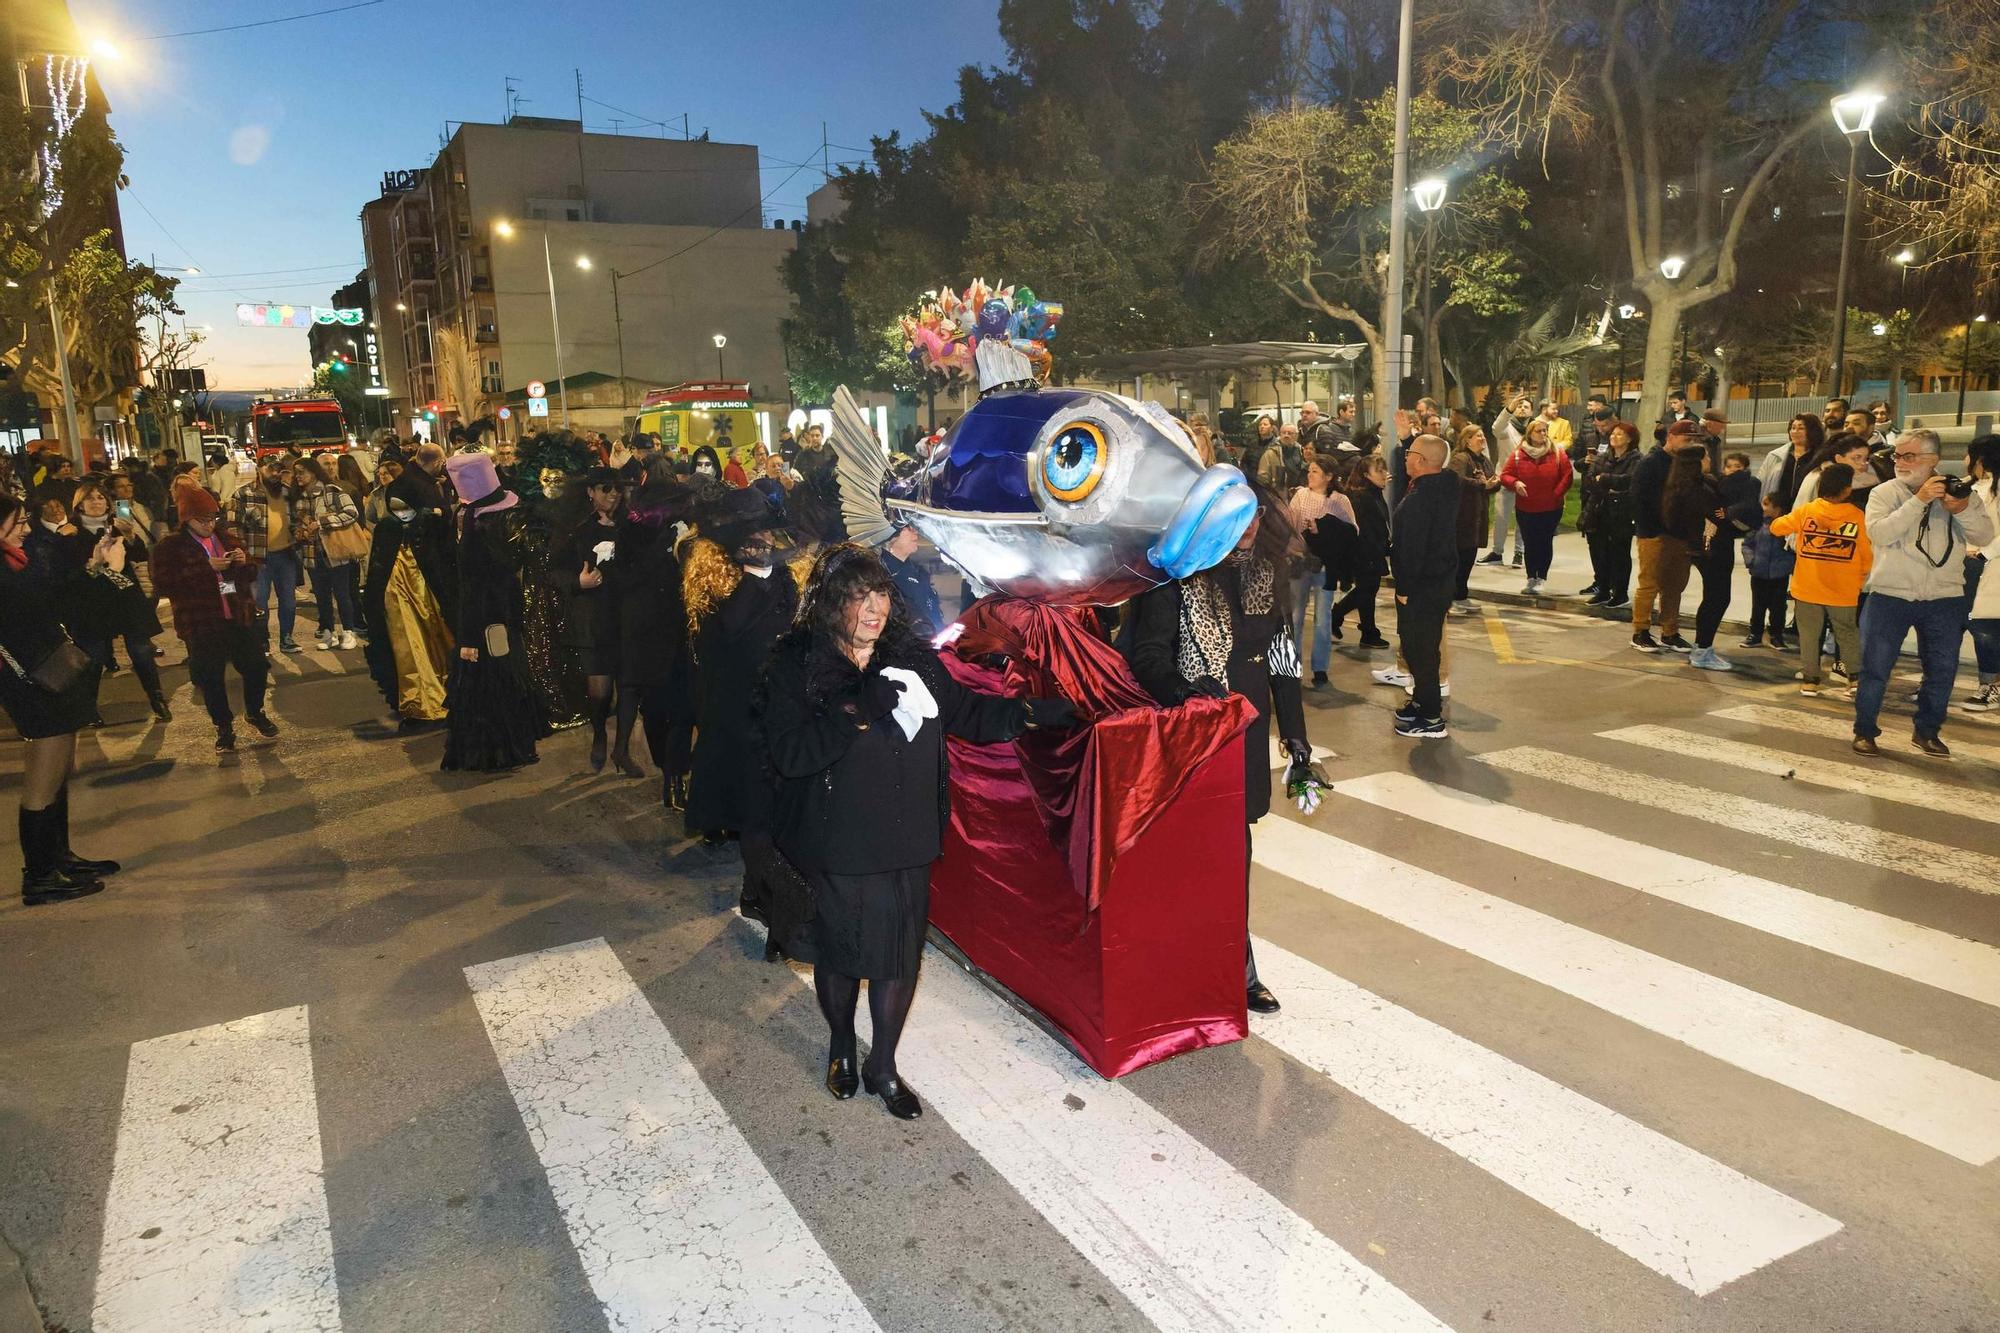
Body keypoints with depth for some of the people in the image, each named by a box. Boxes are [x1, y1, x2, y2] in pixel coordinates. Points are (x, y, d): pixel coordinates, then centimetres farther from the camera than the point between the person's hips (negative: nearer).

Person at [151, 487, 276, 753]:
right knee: (211, 677, 3)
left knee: (256, 666, 8)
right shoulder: (171, 546, -4)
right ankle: (224, 727, 19)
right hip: (202, 624, -4)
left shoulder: (228, 538, 11)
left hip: (240, 617, 4)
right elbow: (163, 585, -14)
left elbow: (252, 574, 19)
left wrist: (245, 561, -6)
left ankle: (254, 712, 32)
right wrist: (205, 568, -21)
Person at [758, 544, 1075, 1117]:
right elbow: (788, 753, -20)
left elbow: (968, 713, 8)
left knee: (899, 954, 10)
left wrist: (1040, 712, -2)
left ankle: (882, 1067, 32)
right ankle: (841, 1046, 45)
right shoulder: (795, 667, -11)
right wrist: (858, 712, -28)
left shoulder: (912, 658, 0)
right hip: (836, 847, -3)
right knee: (839, 951, 16)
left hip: (905, 841, 3)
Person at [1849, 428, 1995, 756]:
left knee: (1942, 670, 12)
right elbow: (1879, 533, -19)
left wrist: (1962, 510, -20)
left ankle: (1927, 732, 28)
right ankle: (1865, 731, 15)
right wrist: (1919, 500, -24)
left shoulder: (1957, 492, 4)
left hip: (1945, 599, 3)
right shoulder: (1885, 492, -3)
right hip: (1890, 595, -3)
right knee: (1875, 667, 1)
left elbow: (1985, 536, -3)